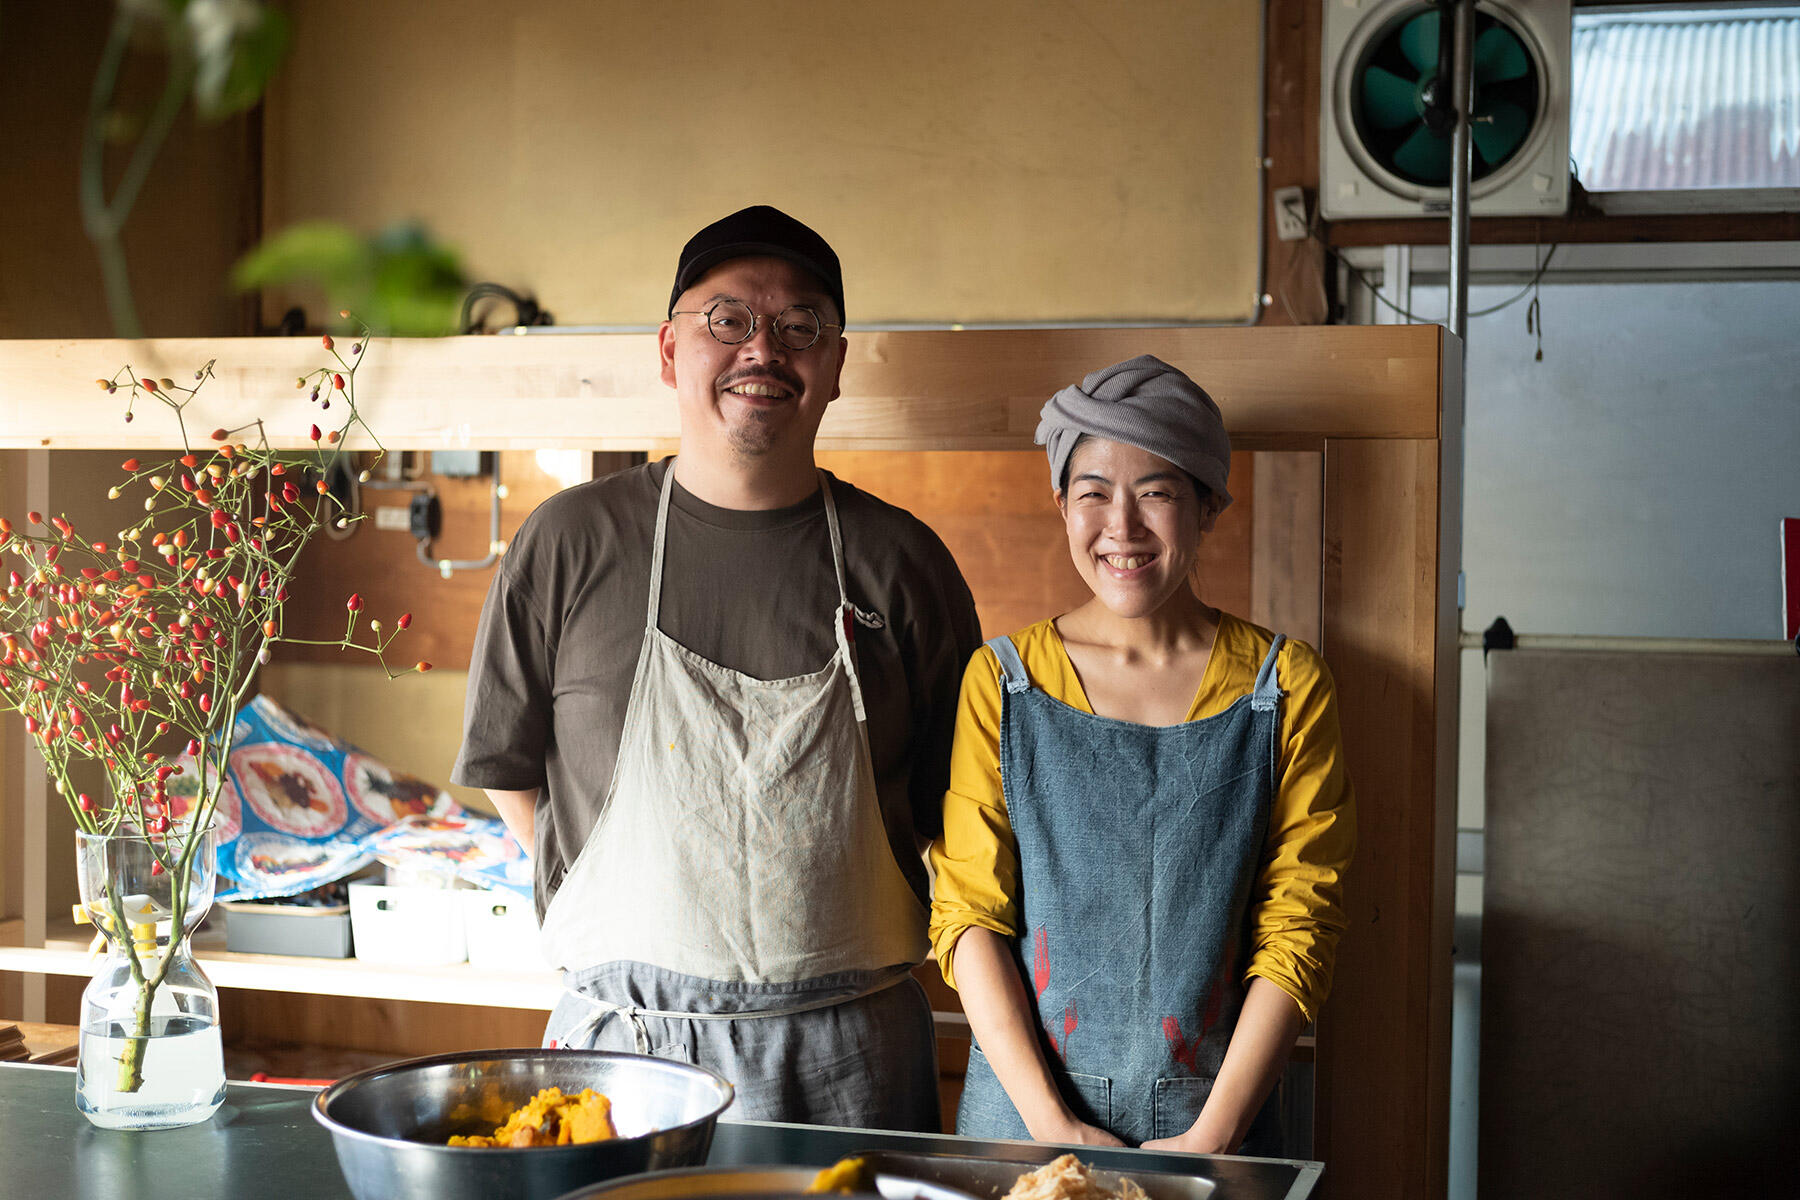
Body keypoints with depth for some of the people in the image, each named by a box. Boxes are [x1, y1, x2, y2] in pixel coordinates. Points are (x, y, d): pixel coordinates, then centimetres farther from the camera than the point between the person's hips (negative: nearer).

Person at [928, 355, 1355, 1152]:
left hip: (1215, 1119, 0)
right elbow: (968, 914, -3)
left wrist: (1213, 1134, -12)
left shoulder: (1287, 689, -2)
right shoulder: (1002, 682, -1)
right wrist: (1051, 1121, -12)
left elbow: (1297, 930, -4)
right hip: (1024, 1103, 1)